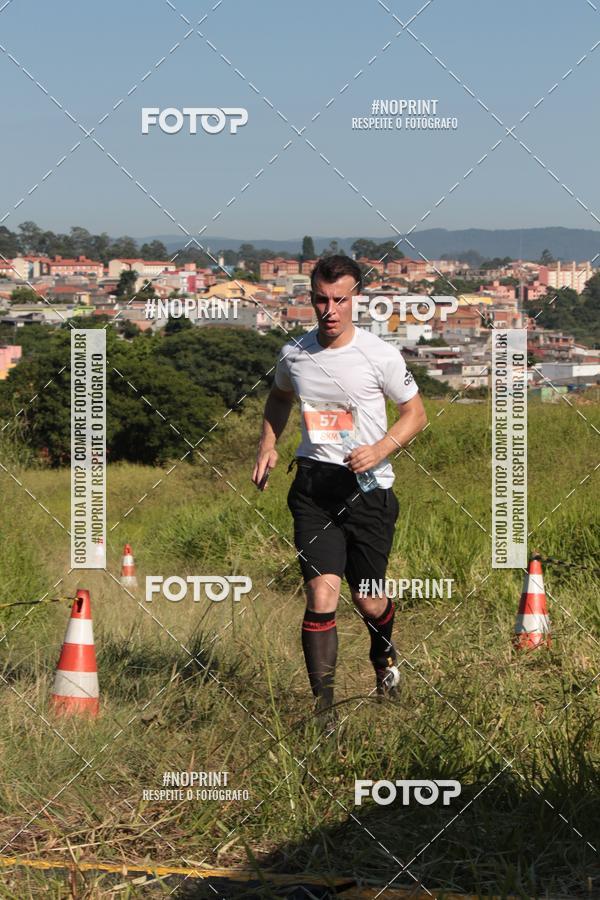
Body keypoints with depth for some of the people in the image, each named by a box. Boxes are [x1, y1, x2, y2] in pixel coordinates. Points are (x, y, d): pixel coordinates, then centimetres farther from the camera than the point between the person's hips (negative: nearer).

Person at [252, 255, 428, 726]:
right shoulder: (293, 354, 2)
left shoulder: (381, 355, -9)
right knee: (322, 591, -13)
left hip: (368, 486, -2)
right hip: (314, 483, 2)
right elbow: (280, 397, 24)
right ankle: (323, 704, -6)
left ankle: (385, 655, 42)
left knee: (368, 600, 6)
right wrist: (268, 445, 9)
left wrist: (379, 450, -15)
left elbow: (416, 412, 1)